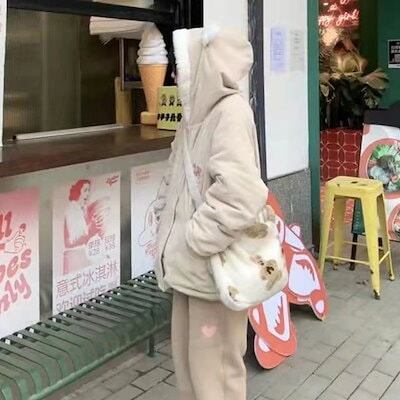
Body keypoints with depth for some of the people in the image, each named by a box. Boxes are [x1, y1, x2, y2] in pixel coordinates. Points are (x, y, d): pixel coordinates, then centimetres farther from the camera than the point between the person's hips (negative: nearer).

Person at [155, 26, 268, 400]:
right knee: (185, 353, 20)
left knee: (213, 361, 6)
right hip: (189, 263, 8)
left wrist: (195, 241, -19)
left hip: (214, 264, -8)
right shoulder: (196, 113, 10)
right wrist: (171, 238, 9)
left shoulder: (231, 111, -16)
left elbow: (239, 194, -27)